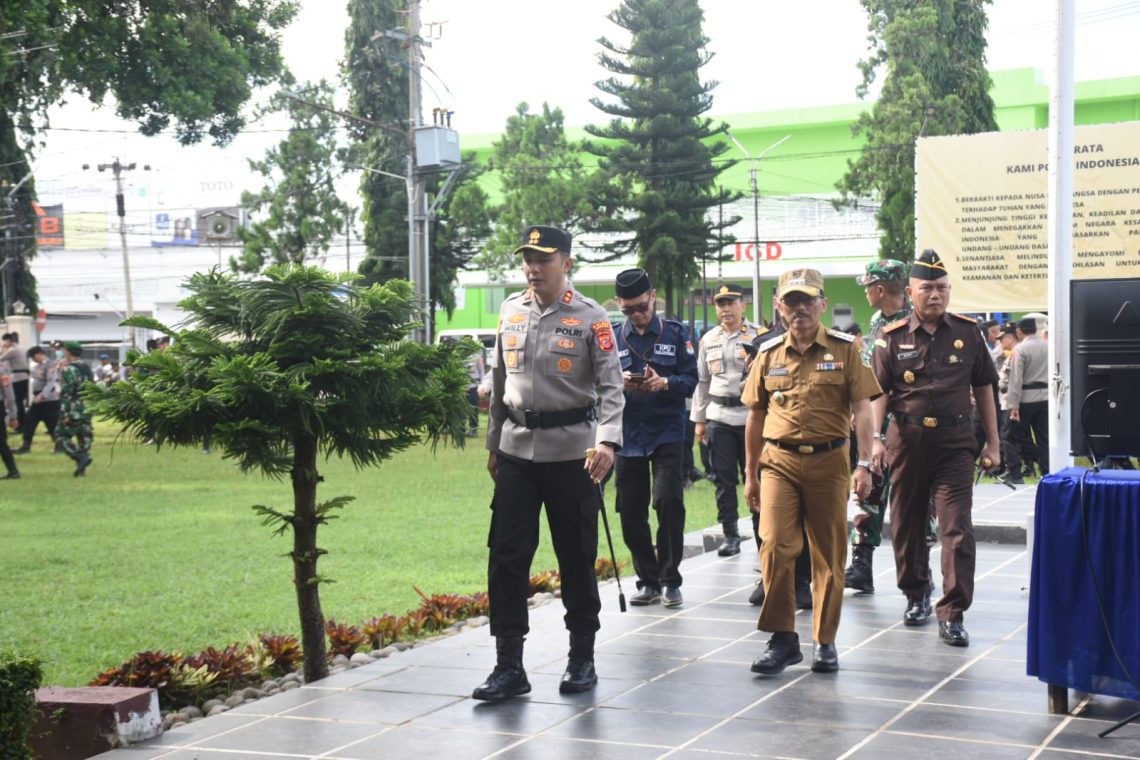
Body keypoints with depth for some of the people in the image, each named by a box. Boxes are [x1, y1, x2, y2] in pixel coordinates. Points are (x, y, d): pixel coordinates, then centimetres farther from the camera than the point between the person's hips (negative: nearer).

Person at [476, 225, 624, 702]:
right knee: (506, 555, -1)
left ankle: (582, 658, 21)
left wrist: (608, 440, -27)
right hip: (517, 450, 4)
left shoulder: (589, 318, -6)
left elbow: (611, 385, -12)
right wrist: (494, 443, 18)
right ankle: (509, 665, 5)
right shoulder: (511, 312, 9)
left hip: (571, 452, -4)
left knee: (577, 557, 6)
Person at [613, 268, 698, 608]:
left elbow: (690, 379, -2)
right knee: (631, 512, 4)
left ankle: (670, 580, 1)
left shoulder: (675, 333, 3)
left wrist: (664, 383, -21)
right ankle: (649, 581, 19)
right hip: (628, 436, 3)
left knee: (668, 500, -14)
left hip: (667, 434, -2)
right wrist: (619, 383, -16)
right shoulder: (613, 337, 7)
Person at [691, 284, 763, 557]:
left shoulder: (758, 336, -1)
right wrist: (698, 419, 14)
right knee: (724, 478, 4)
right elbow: (702, 381, 17)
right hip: (718, 417, 4)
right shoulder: (708, 340, 12)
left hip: (751, 415, -4)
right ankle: (730, 535, 11)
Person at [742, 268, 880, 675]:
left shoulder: (844, 349, 1)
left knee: (829, 555, 6)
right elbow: (756, 415, 14)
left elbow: (862, 408, -3)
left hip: (829, 461, -1)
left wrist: (866, 463, -13)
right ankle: (782, 638, -1)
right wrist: (751, 473, 14)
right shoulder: (768, 353, 8)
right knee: (775, 547, -10)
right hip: (779, 462, 1)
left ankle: (825, 641, 18)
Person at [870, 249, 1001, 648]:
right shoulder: (893, 337, 1)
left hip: (954, 442, -1)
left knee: (957, 529, -8)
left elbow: (983, 388, 10)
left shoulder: (967, 332, 4)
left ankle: (952, 614, -4)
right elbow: (879, 392, 0)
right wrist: (875, 439, -14)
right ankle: (916, 595, 32)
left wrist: (992, 443, 8)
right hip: (907, 440, 1)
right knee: (906, 525, 12)